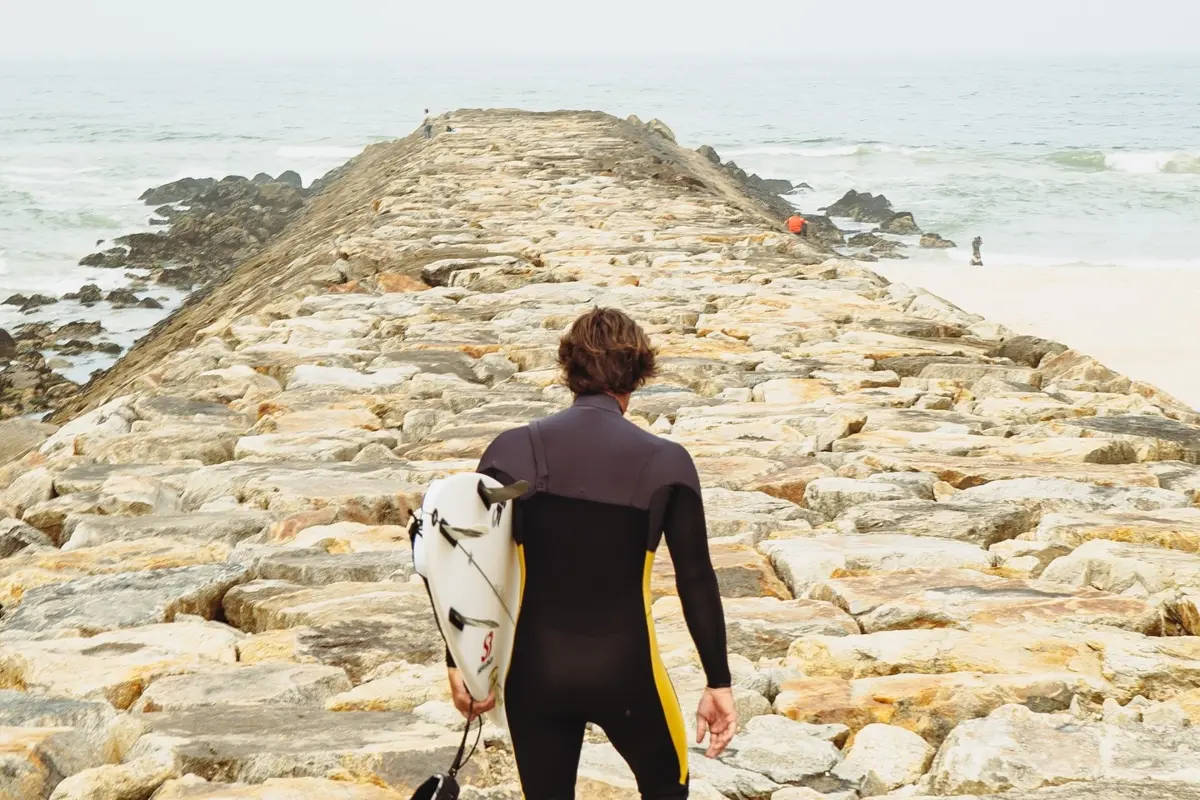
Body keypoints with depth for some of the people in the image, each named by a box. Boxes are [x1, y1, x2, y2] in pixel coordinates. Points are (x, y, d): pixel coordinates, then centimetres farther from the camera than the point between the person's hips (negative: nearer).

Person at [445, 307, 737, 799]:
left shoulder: (515, 450, -7)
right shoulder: (665, 463, -9)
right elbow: (696, 580, -7)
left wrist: (460, 660, 2)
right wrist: (719, 682, 0)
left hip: (536, 672, 1)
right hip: (625, 671, -1)